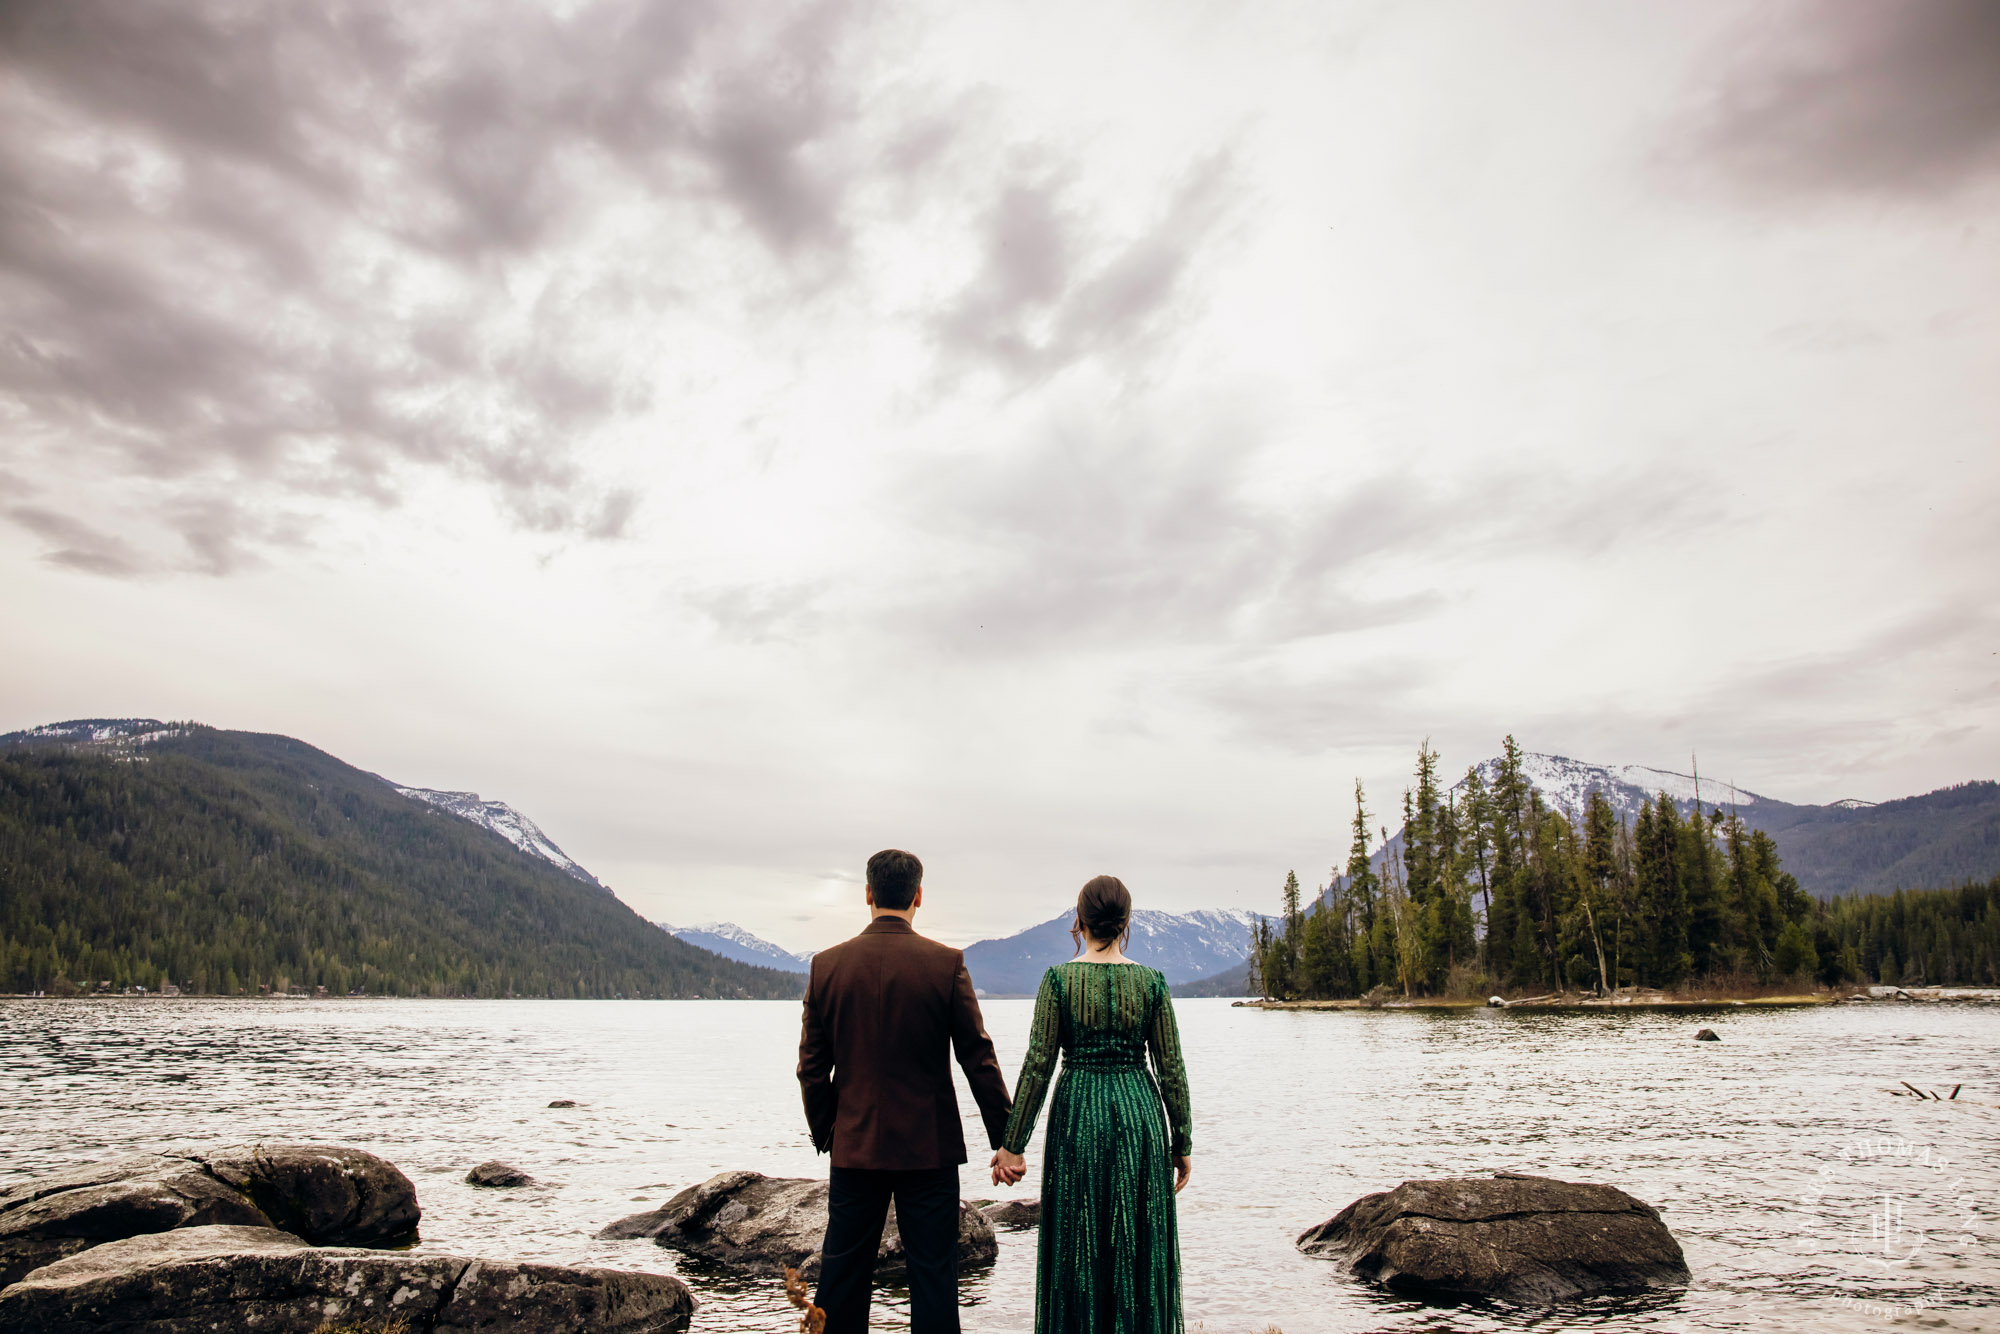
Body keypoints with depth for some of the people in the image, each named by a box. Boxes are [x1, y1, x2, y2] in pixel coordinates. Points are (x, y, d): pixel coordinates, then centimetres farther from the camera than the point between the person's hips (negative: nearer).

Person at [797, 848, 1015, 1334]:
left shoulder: (827, 964, -3)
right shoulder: (945, 963, -9)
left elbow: (812, 1067, 2)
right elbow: (978, 1059, -7)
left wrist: (824, 1135, 14)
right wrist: (1005, 1139, 1)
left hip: (854, 1147, 2)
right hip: (929, 1148, -2)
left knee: (842, 1278, 13)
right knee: (933, 1275, 6)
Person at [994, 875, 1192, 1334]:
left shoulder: (1059, 978, -6)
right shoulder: (1151, 981, -2)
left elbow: (1038, 1066, -7)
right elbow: (1171, 1071, 0)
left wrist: (1012, 1144, -1)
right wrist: (1182, 1144, 9)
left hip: (1078, 1114, -1)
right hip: (1139, 1112, 1)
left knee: (1078, 1249, 10)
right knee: (1138, 1247, 12)